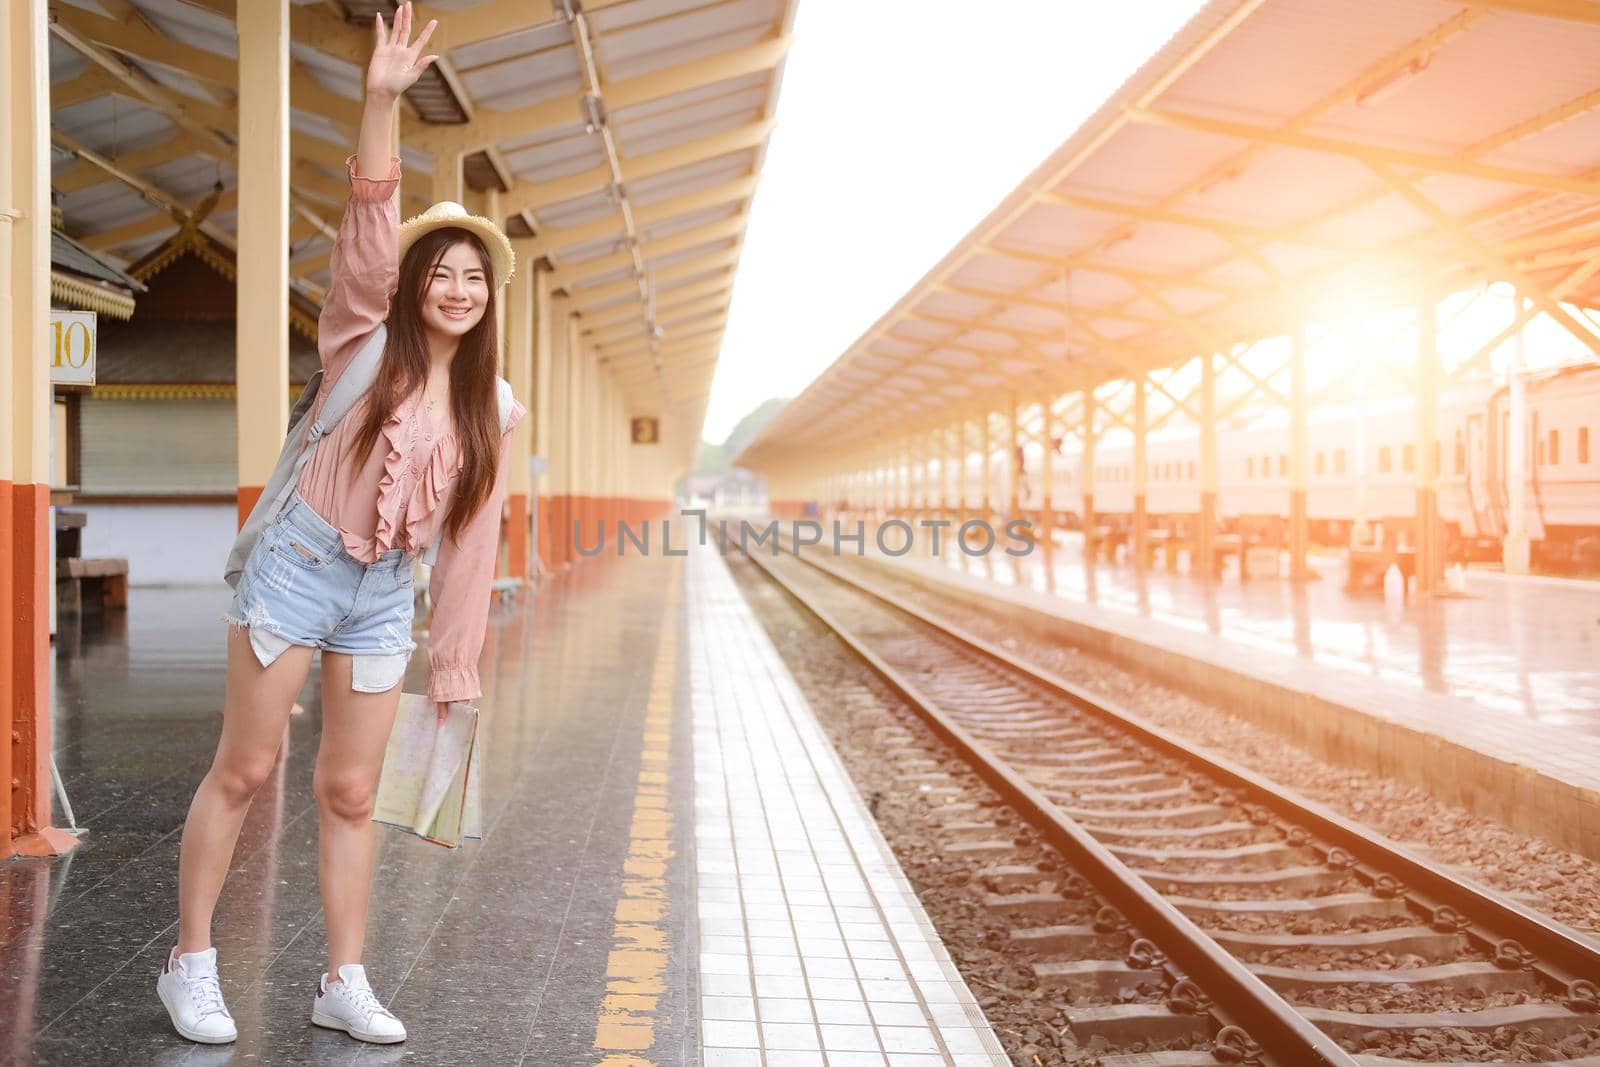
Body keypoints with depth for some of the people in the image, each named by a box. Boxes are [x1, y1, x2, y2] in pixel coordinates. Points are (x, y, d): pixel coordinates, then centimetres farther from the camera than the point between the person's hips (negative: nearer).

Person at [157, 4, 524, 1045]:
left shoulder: (494, 411, 3)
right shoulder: (363, 345, -4)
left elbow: (473, 543, 4)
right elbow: (368, 237, -22)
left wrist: (456, 665, 4)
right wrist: (383, 101, -34)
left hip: (386, 595, 3)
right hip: (299, 564, -3)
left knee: (351, 792, 7)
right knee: (244, 769, 2)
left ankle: (345, 982, 17)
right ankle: (191, 964, 17)